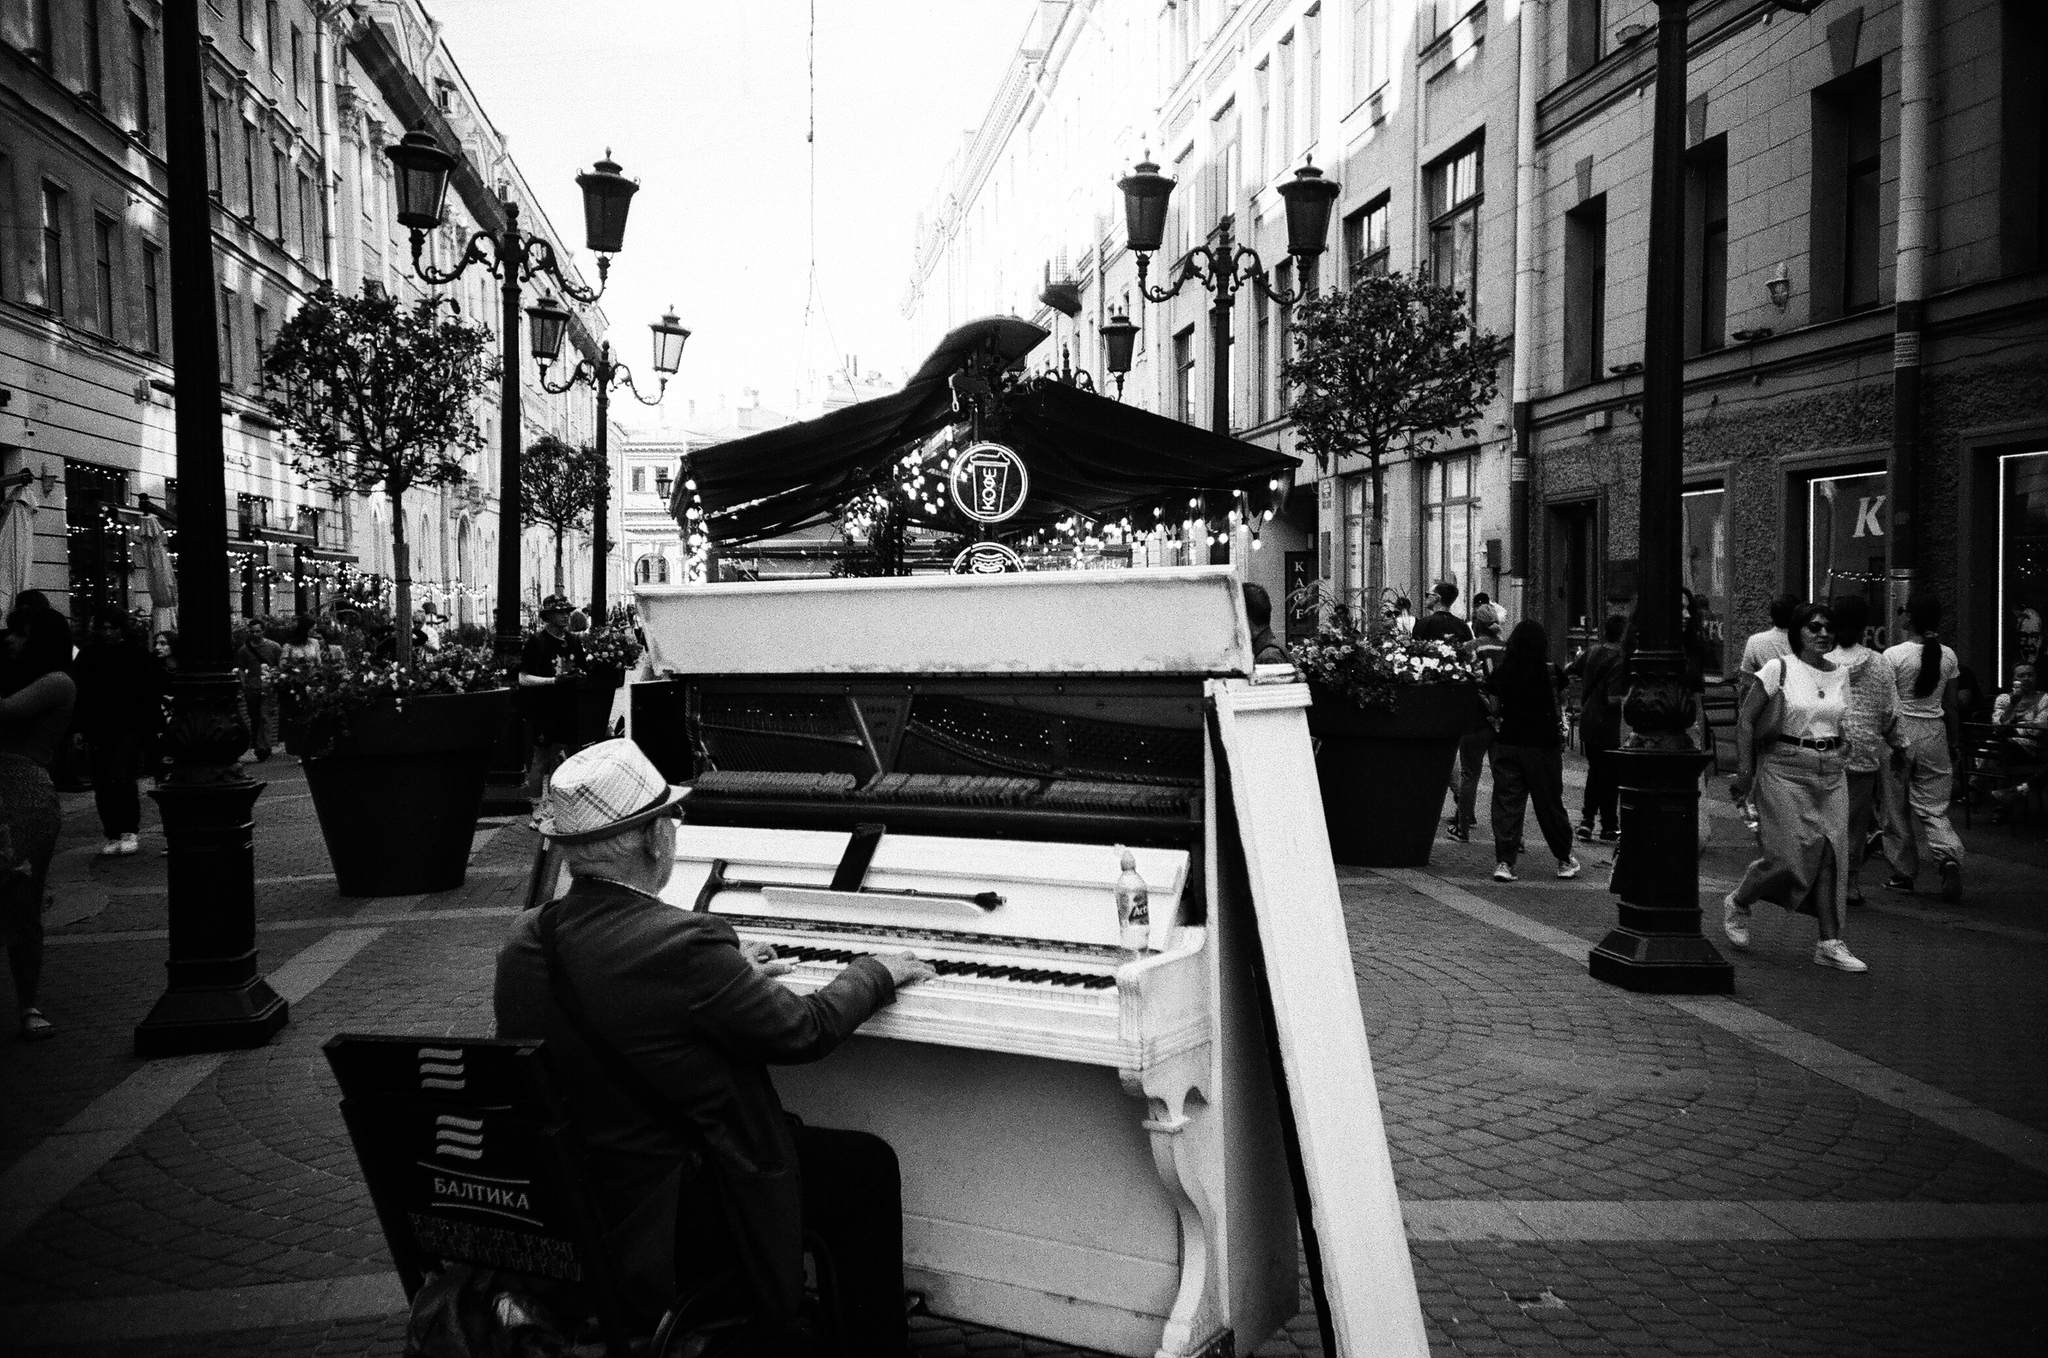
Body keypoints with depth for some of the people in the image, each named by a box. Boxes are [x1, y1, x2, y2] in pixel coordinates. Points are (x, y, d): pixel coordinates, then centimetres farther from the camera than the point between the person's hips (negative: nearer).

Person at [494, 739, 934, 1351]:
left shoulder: (524, 938, -3)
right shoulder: (682, 942, -26)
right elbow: (804, 1030, -14)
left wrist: (729, 972, 23)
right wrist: (877, 972, 4)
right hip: (658, 1226, -8)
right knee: (870, 1165, 9)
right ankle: (877, 1344, 23)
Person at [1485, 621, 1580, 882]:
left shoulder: (1502, 672, -7)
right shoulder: (1550, 672, -11)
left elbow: (1489, 688, 9)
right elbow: (1564, 682, 7)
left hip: (1507, 743, 1)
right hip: (1544, 745, -1)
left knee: (1506, 802, 5)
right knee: (1550, 804, 11)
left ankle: (1504, 861, -3)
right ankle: (1564, 860, 24)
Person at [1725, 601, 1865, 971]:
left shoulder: (1840, 675, 10)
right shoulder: (1779, 669, -6)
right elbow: (1745, 720, -6)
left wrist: (1835, 759, 17)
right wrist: (1745, 769, -12)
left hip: (1831, 772, 5)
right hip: (1786, 770, -5)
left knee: (1832, 855, -1)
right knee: (1790, 856, -10)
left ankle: (1831, 943, 3)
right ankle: (1736, 903, 17)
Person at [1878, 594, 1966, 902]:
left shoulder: (1893, 656, -11)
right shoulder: (1948, 656, 2)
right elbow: (1951, 706, 7)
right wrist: (1954, 744, 16)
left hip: (1900, 731, -3)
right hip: (1935, 732, 4)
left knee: (1897, 808, 8)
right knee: (1933, 807, 8)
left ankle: (1903, 874, 15)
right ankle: (1949, 857, -17)